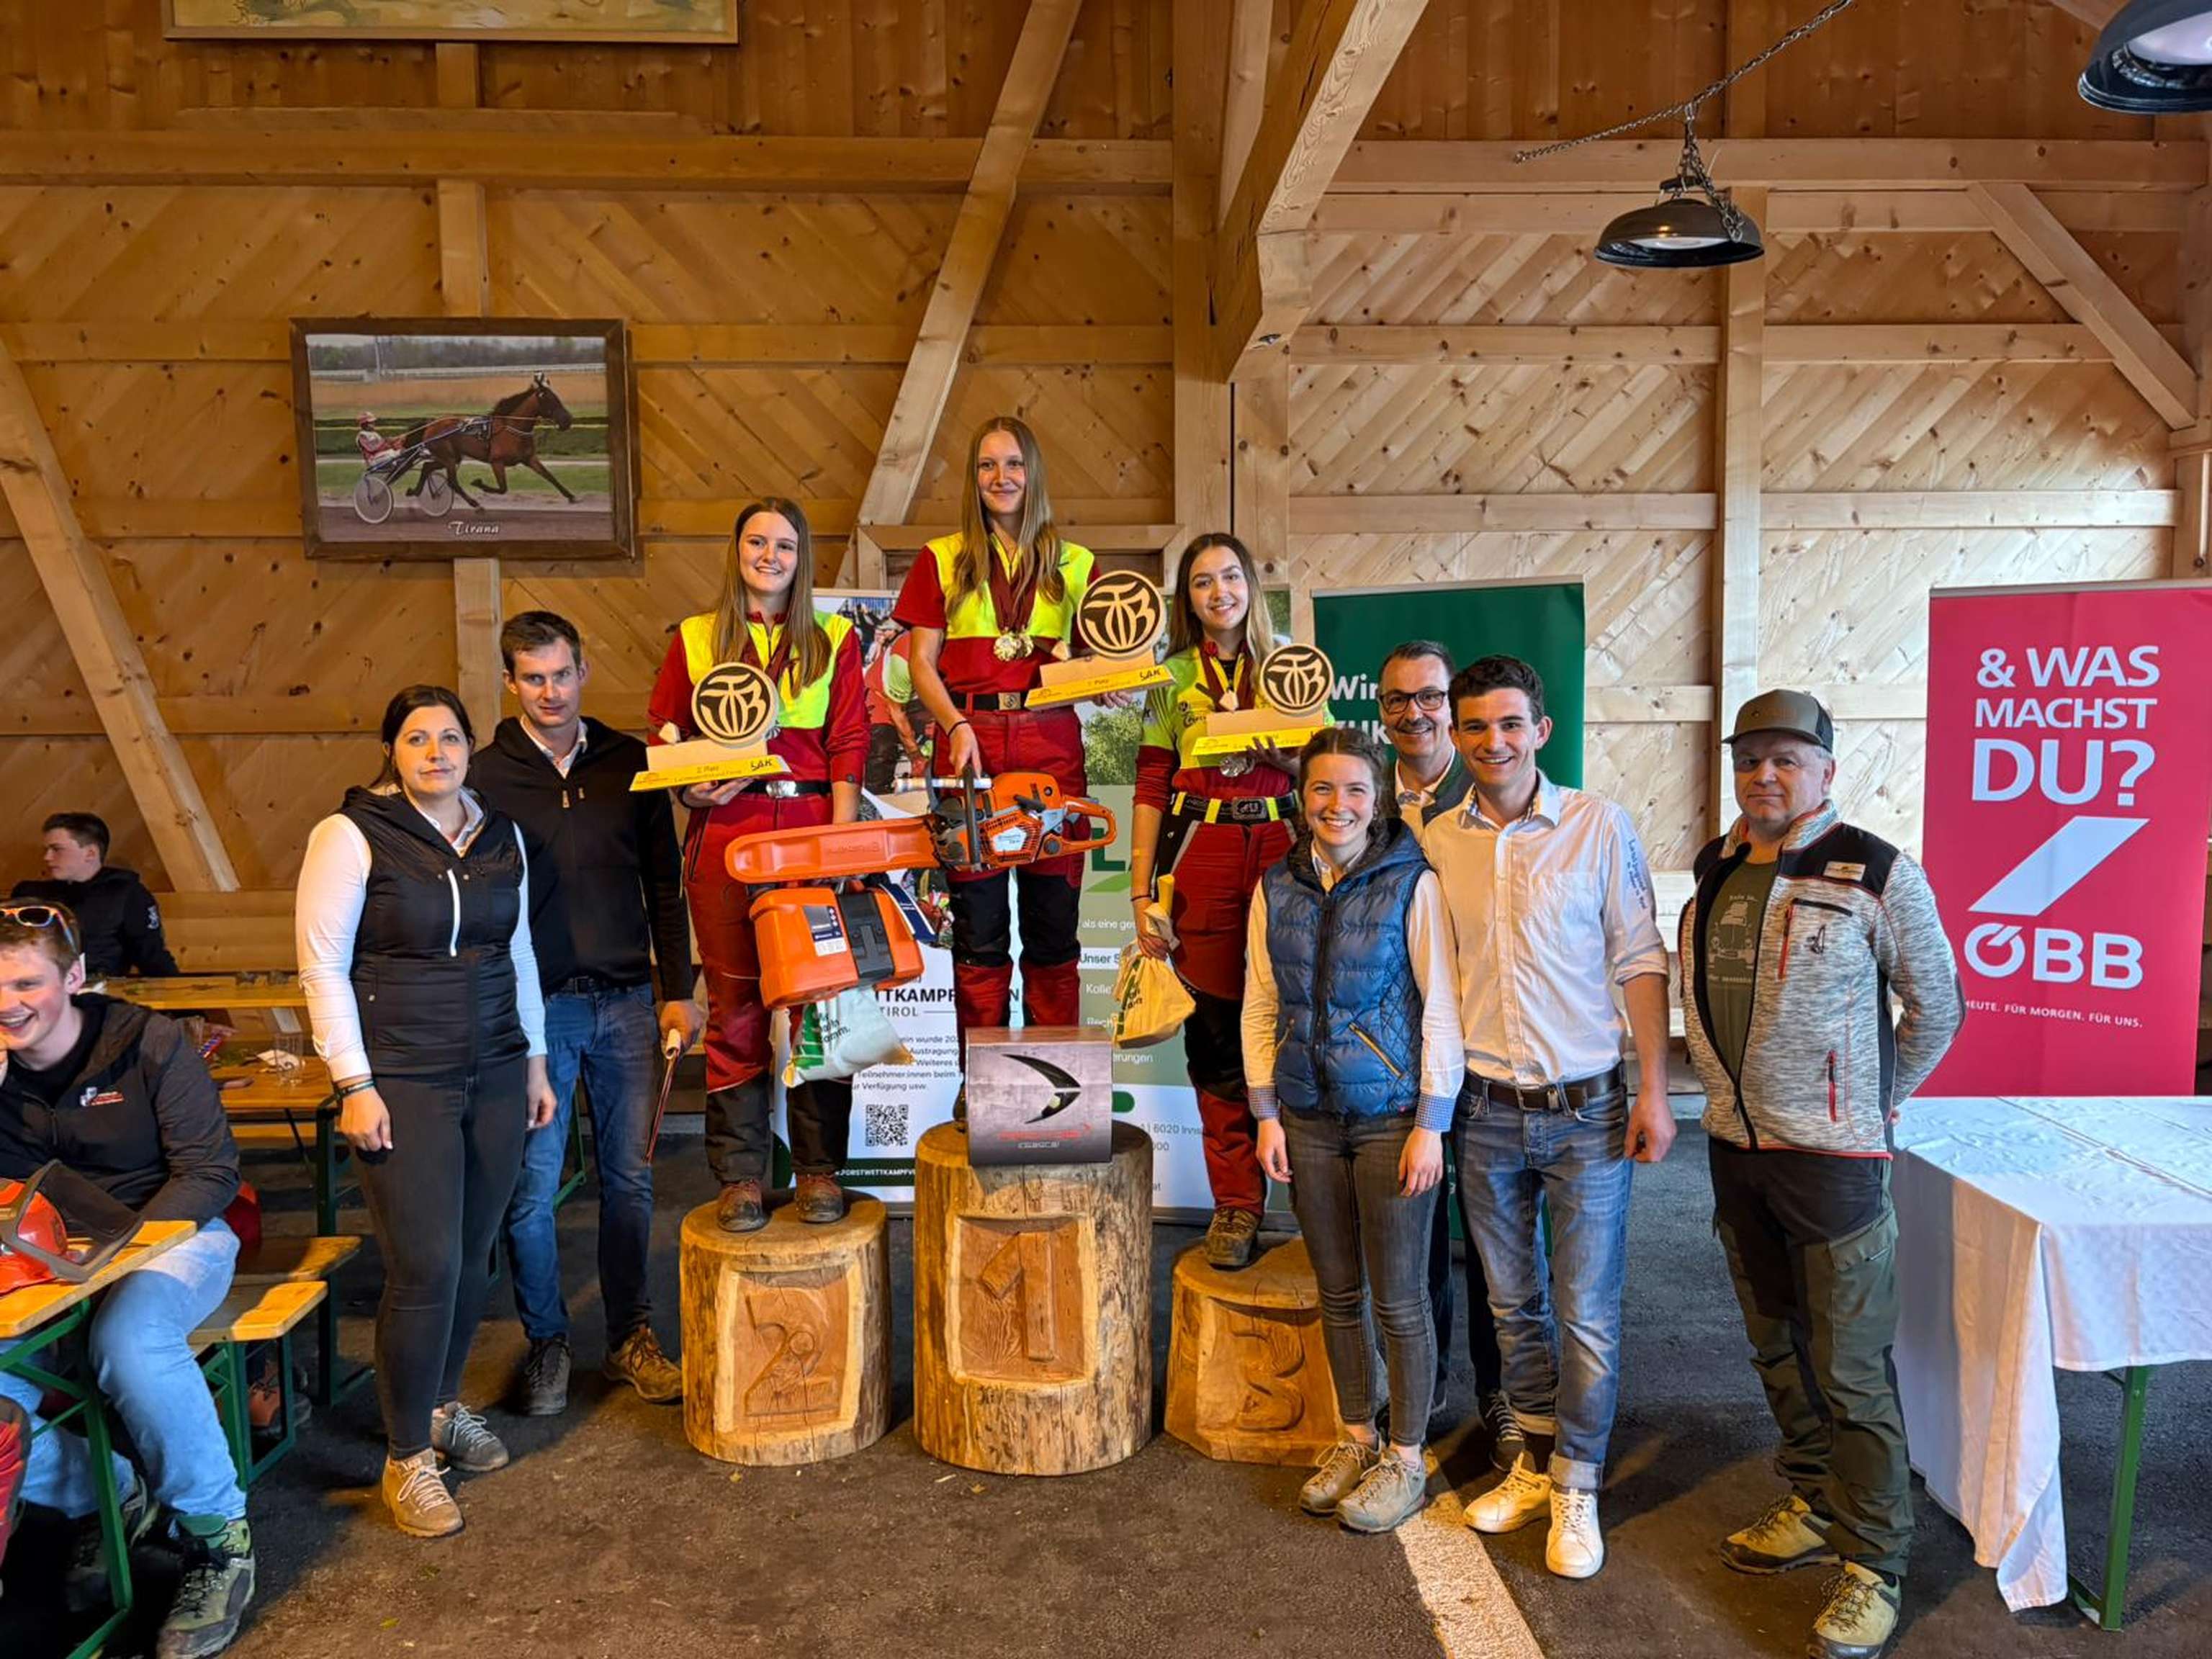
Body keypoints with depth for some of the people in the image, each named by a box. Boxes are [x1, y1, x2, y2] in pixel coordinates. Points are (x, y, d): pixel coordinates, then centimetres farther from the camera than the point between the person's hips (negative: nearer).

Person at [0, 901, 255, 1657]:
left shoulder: (149, 1043, -9)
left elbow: (210, 1171, -9)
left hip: (171, 1234, -4)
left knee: (129, 1338, -37)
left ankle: (218, 1532, -18)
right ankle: (98, 1495, 4)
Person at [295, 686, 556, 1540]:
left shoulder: (501, 835, 8)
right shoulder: (351, 835, -7)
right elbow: (323, 968, -8)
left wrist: (535, 1059, 15)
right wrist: (355, 1084, -12)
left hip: (495, 1075, 5)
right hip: (403, 1083, -5)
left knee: (473, 1258, 10)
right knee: (425, 1267, -5)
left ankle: (443, 1406, 33)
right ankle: (406, 1459, 12)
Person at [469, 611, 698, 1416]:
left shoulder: (630, 764, 7)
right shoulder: (485, 775, 0)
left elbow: (664, 886, 9)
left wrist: (677, 991, 4)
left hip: (627, 1004, 2)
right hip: (534, 1009, -2)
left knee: (630, 1179, 9)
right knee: (532, 1189, 2)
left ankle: (631, 1336, 24)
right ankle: (546, 1342, 21)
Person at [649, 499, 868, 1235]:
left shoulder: (835, 640, 10)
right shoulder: (695, 640, 12)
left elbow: (849, 747, 4)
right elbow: (663, 736, 14)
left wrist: (840, 842, -7)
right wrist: (689, 787, -7)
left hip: (811, 830, 0)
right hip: (724, 836, 0)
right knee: (735, 1007, 2)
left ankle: (819, 1169, 14)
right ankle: (741, 1175, 13)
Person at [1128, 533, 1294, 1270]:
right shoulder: (1172, 678, 9)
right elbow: (1150, 788, 5)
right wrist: (1142, 891, -1)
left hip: (1279, 849, 0)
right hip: (1200, 859, 0)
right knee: (1214, 1032, 2)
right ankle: (1236, 1202, 12)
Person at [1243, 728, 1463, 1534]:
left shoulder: (1413, 884, -9)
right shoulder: (1277, 888, 3)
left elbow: (1441, 1010, -10)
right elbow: (1261, 1007, 7)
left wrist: (1431, 1127, -12)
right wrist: (1268, 1114, 3)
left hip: (1391, 1118, -4)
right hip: (1309, 1119, 4)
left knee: (1397, 1298, 6)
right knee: (1338, 1293, 16)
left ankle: (1406, 1459, 23)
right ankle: (1356, 1439, 33)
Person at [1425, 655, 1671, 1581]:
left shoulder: (1598, 827, -6)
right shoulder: (1437, 844, 2)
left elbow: (1640, 961, -4)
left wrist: (1653, 1091, -7)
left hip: (1586, 1111, -3)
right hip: (1487, 1113, 3)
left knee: (1586, 1315, 4)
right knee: (1512, 1306, 15)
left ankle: (1577, 1493, 21)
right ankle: (1535, 1467, 33)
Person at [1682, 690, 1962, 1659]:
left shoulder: (1878, 876, -10)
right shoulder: (1715, 872, 6)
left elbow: (1937, 1009, -1)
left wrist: (1879, 1100, 6)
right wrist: (1730, 1091, 13)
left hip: (1832, 1155, -6)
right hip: (1734, 1145, 6)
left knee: (1852, 1370, 2)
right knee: (1777, 1346, 18)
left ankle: (1871, 1568, 16)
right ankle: (1814, 1506, 36)